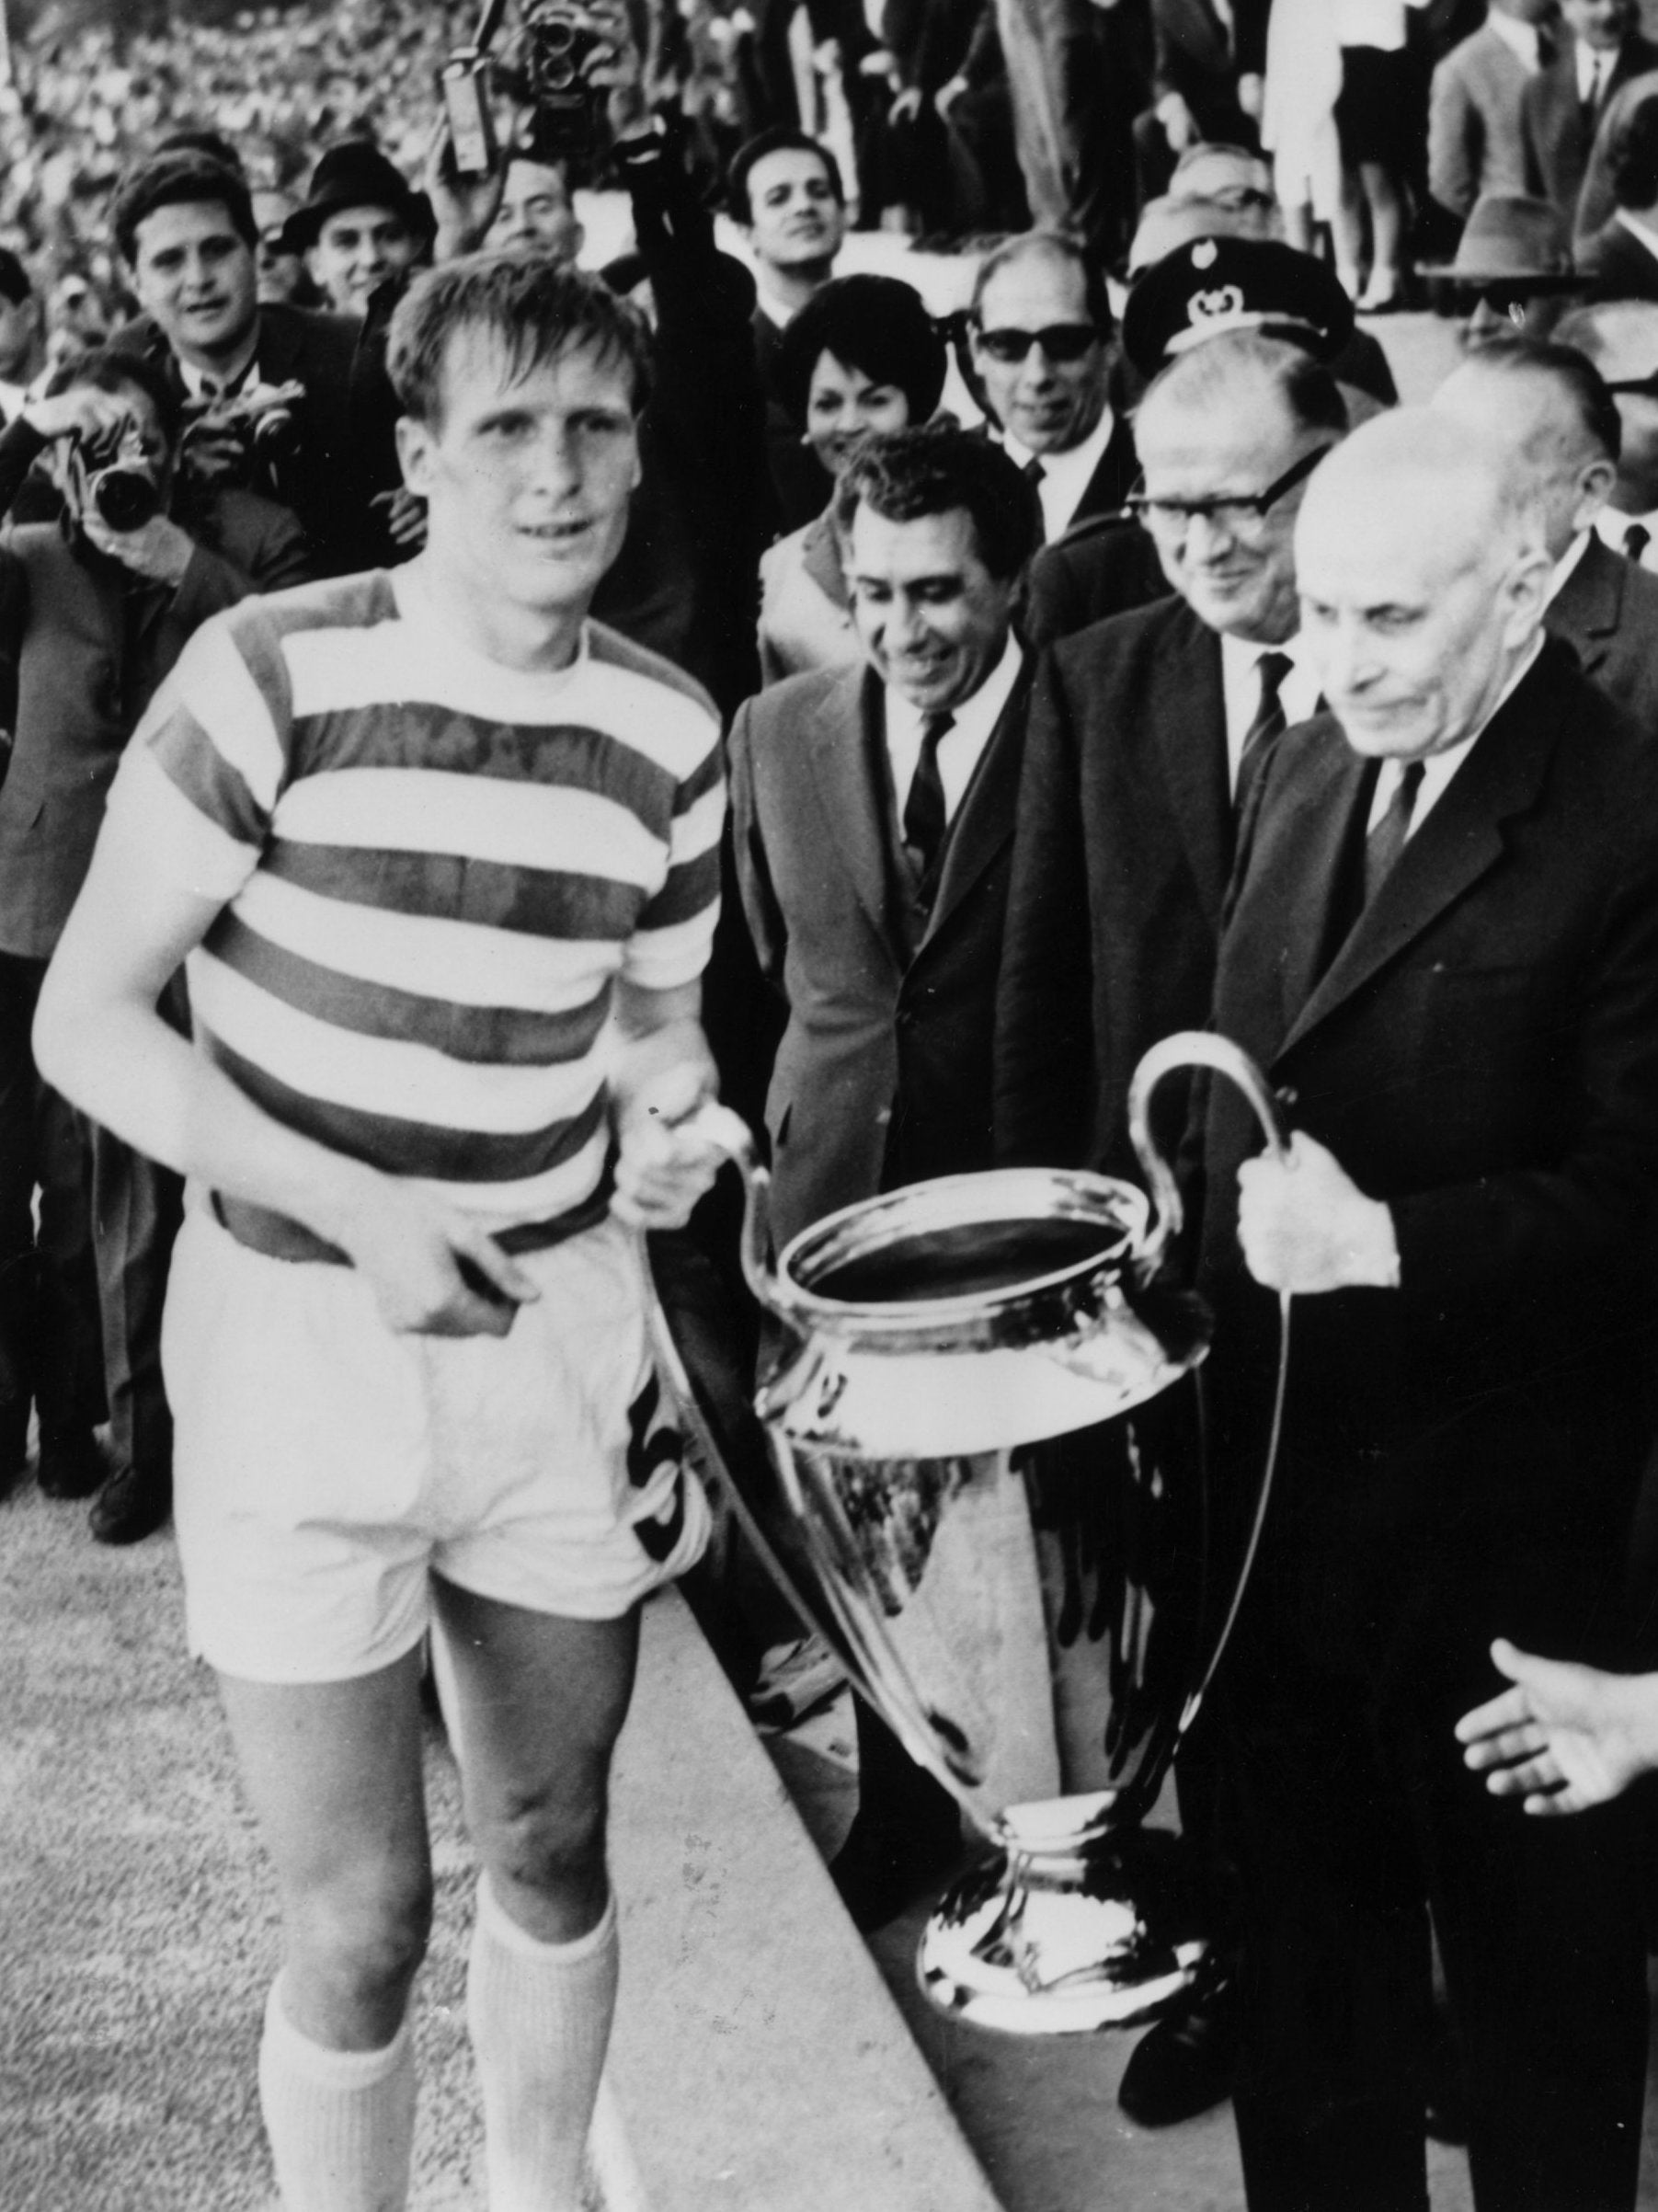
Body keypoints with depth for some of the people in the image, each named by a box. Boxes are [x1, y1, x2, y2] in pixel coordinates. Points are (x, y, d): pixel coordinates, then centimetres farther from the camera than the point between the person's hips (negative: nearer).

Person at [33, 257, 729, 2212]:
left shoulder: (669, 734, 0)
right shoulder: (272, 674, -14)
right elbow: (85, 1022, -12)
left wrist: (664, 1113, -9)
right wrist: (364, 1210, -21)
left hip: (558, 1328, 4)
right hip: (298, 1336, -4)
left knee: (552, 1851, 18)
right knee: (362, 1920, 3)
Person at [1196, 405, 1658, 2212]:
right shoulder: (1308, 772, 7)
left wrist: (1392, 1241, -27)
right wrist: (1209, 1294, 3)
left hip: (1491, 1513, -6)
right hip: (1277, 1456, 7)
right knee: (1304, 1907, 21)